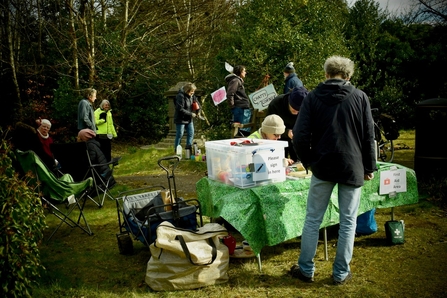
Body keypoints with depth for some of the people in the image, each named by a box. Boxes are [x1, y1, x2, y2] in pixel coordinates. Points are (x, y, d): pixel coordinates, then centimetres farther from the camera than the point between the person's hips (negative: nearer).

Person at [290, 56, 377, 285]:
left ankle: (306, 269, 19)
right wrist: (369, 167, 10)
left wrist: (307, 161, 7)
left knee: (313, 219, 10)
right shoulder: (359, 97, 1)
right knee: (348, 221, 10)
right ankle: (341, 273, 17)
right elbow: (369, 136, 1)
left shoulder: (313, 97, -1)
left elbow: (300, 135, -7)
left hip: (322, 166, 0)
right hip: (352, 168, 0)